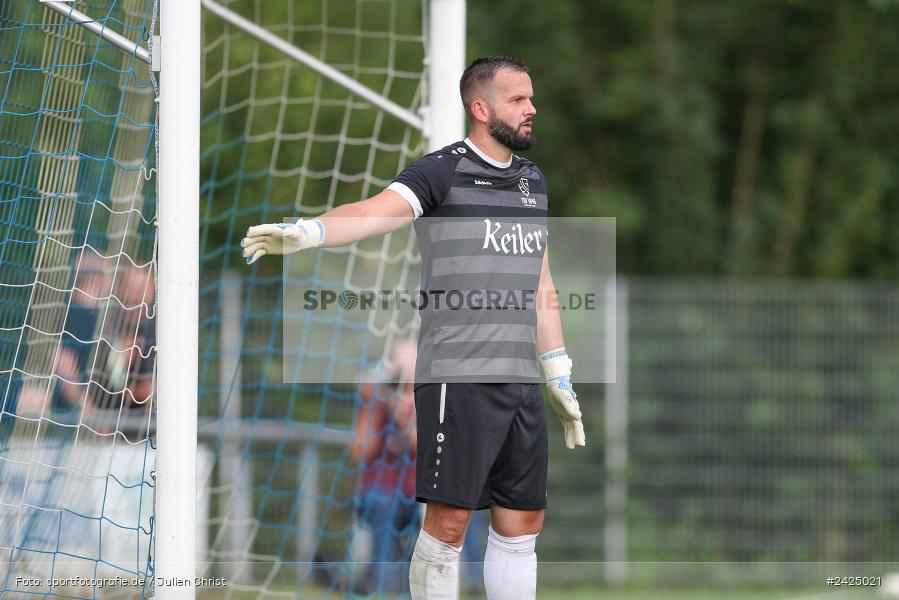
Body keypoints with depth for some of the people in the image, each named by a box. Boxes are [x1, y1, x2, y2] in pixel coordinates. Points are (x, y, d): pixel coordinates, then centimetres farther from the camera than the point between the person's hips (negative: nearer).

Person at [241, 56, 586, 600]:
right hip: (457, 376, -7)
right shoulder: (442, 172, -5)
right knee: (449, 522, -7)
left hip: (521, 382, 7)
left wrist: (559, 379, 23)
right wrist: (306, 232, -44)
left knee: (522, 524, 7)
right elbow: (374, 212, -24)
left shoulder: (533, 182, 18)